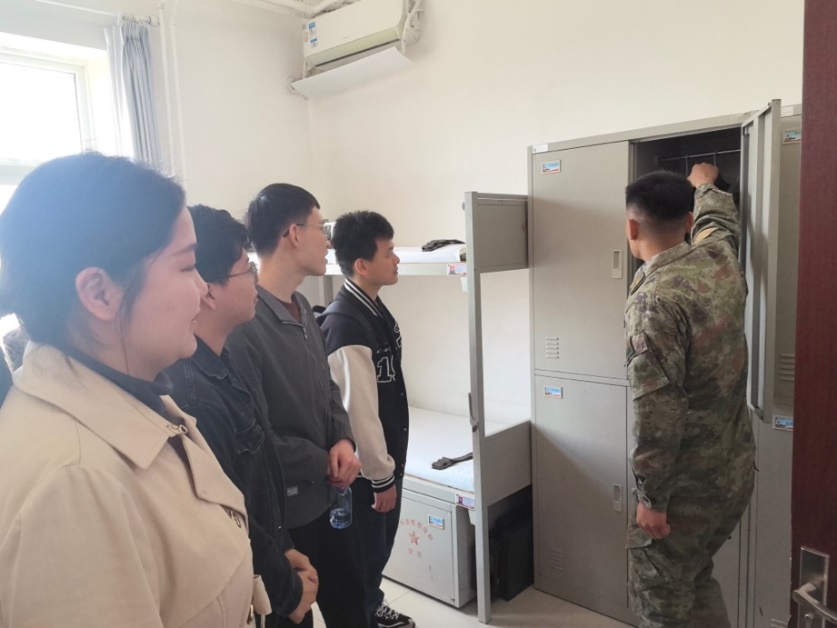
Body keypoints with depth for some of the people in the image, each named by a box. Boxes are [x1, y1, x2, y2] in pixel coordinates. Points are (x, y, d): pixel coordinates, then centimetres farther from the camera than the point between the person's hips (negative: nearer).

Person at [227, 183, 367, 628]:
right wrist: (324, 463, -12)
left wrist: (344, 441, -6)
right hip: (281, 508, -8)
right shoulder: (242, 322, -25)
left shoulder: (302, 308, 6)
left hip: (325, 496, 8)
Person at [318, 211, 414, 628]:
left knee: (381, 543, 26)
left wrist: (391, 464, 17)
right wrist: (381, 476, -16)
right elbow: (358, 411, -25)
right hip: (366, 468, -9)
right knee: (364, 550, 13)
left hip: (387, 456, 9)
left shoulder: (373, 307, 2)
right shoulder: (346, 324, -28)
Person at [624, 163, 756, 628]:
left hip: (688, 486, -8)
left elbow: (658, 412, -26)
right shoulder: (719, 258, -2)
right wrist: (704, 184, 43)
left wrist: (651, 497, -16)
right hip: (734, 471, 8)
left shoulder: (654, 299, -26)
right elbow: (719, 218, 24)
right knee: (694, 579, 25)